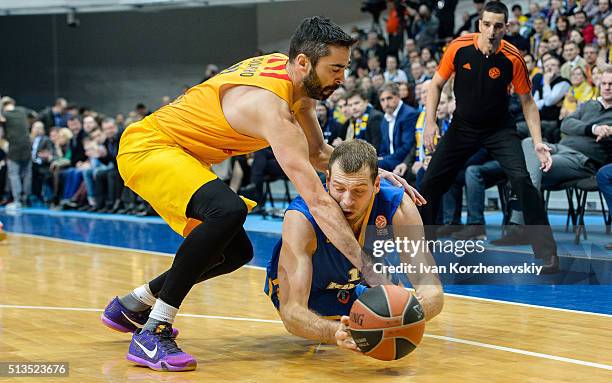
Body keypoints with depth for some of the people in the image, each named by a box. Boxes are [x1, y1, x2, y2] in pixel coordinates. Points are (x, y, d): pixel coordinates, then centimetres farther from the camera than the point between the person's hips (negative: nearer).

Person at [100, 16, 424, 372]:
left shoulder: (291, 73, -2)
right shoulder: (272, 106, -30)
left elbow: (317, 153, 12)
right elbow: (319, 202, -35)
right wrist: (370, 273, -37)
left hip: (180, 155, 10)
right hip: (147, 146, -10)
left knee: (236, 252, 13)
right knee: (228, 211, -35)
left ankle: (132, 304, 28)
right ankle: (152, 334, -26)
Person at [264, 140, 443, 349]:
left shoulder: (398, 208, -32)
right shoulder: (301, 219, -40)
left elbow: (432, 290, -36)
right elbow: (291, 310, -45)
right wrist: (334, 332, -68)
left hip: (357, 284, 4)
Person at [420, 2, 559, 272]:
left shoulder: (513, 59, -18)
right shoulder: (459, 48, -15)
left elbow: (527, 101, -8)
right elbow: (437, 84, -1)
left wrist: (538, 142, -18)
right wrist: (430, 123, -11)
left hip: (500, 128, -2)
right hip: (462, 126, 2)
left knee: (521, 179, -23)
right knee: (429, 184, -1)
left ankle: (547, 255, -15)